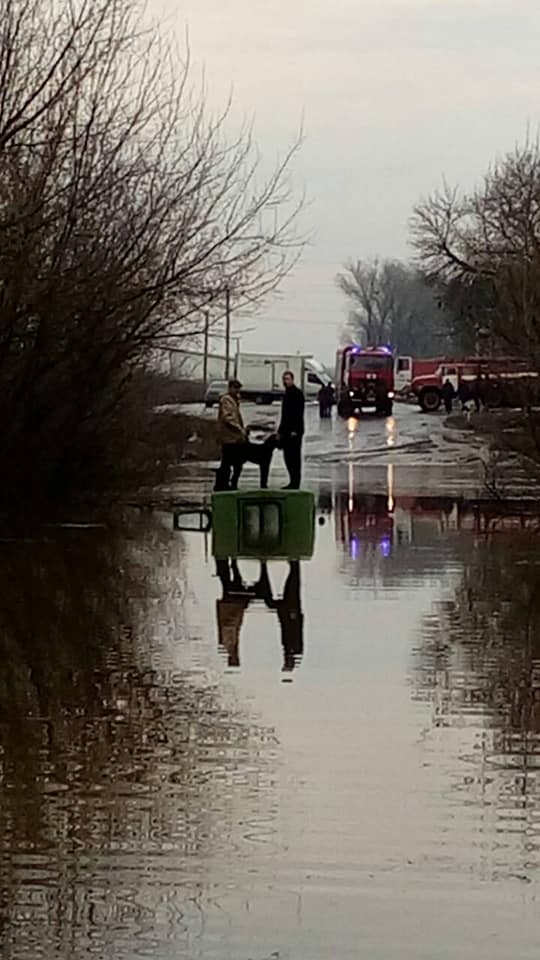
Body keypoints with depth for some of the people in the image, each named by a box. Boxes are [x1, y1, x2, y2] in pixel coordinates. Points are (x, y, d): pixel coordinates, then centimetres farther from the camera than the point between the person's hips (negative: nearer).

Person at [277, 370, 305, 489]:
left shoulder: (297, 393, -9)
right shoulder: (287, 394, 18)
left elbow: (299, 413, -17)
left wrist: (295, 430, -22)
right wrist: (280, 431, 18)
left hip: (294, 432, -9)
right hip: (287, 432, 9)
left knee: (294, 457, -6)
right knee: (288, 457, 9)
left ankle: (295, 483, -4)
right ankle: (293, 482, 13)